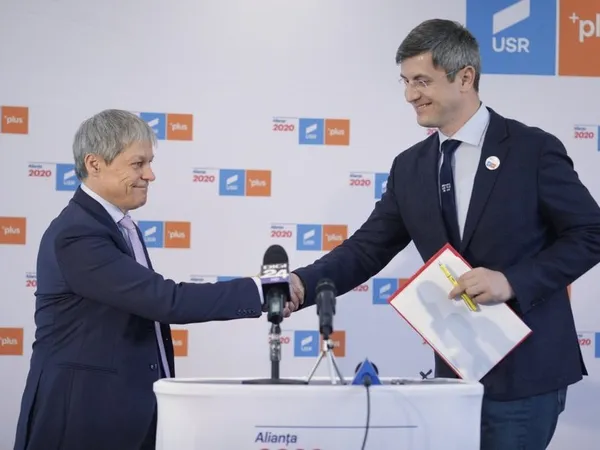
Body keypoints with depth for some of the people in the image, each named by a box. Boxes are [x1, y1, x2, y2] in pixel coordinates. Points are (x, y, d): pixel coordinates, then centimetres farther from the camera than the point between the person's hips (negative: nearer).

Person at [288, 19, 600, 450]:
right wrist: (302, 284, -12)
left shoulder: (533, 149, -8)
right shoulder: (410, 167, 8)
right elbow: (368, 248, 6)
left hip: (525, 367, -5)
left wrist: (513, 281, -20)